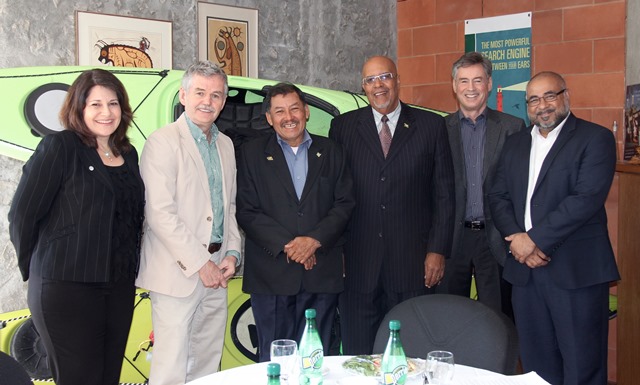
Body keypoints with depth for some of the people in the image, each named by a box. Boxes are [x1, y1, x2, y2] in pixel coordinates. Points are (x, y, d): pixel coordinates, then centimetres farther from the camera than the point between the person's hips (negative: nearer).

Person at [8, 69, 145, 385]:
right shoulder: (58, 147, -7)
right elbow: (21, 214, -6)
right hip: (67, 289, -5)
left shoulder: (128, 154, 11)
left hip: (120, 288, 6)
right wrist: (36, 270, 2)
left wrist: (129, 269, 6)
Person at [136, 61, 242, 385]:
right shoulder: (163, 142, -8)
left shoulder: (225, 144, 15)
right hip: (177, 273, -7)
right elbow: (159, 213, -16)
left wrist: (232, 254, 5)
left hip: (216, 272, 7)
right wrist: (199, 263, -15)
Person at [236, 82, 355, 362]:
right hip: (271, 273, -1)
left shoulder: (331, 152, 11)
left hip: (322, 273, 2)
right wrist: (286, 245, -12)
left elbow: (345, 203, 4)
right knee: (272, 359, 5)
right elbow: (247, 212, -2)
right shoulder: (252, 154, 5)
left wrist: (315, 239, -11)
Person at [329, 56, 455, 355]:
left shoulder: (432, 126, 5)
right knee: (358, 355, 8)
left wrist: (438, 250, -1)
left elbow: (444, 193, 4)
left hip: (413, 262, 0)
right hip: (357, 263, 1)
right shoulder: (343, 126, 7)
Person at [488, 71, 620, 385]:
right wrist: (517, 239, -7)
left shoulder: (595, 138, -3)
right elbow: (498, 197, 11)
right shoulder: (515, 144, 16)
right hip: (525, 268, 5)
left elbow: (588, 198, -14)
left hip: (575, 271, -5)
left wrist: (535, 238, -15)